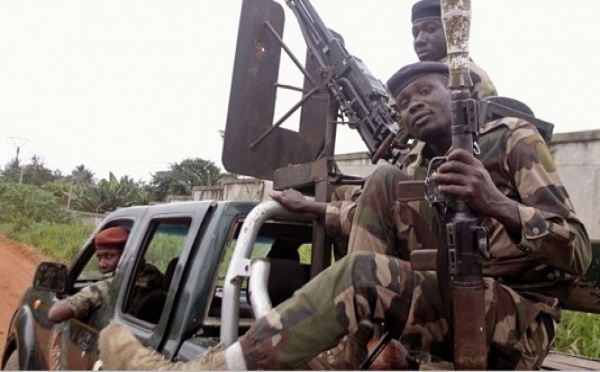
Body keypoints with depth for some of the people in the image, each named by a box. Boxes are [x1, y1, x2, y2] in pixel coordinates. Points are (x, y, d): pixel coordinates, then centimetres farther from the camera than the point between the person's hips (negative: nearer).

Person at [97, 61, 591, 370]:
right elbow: (377, 220, 26)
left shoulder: (514, 139, -4)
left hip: (519, 322, -6)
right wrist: (310, 208, 20)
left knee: (361, 274, -30)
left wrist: (498, 206, -34)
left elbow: (578, 254, -15)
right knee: (383, 182, -6)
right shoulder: (416, 167, 13)